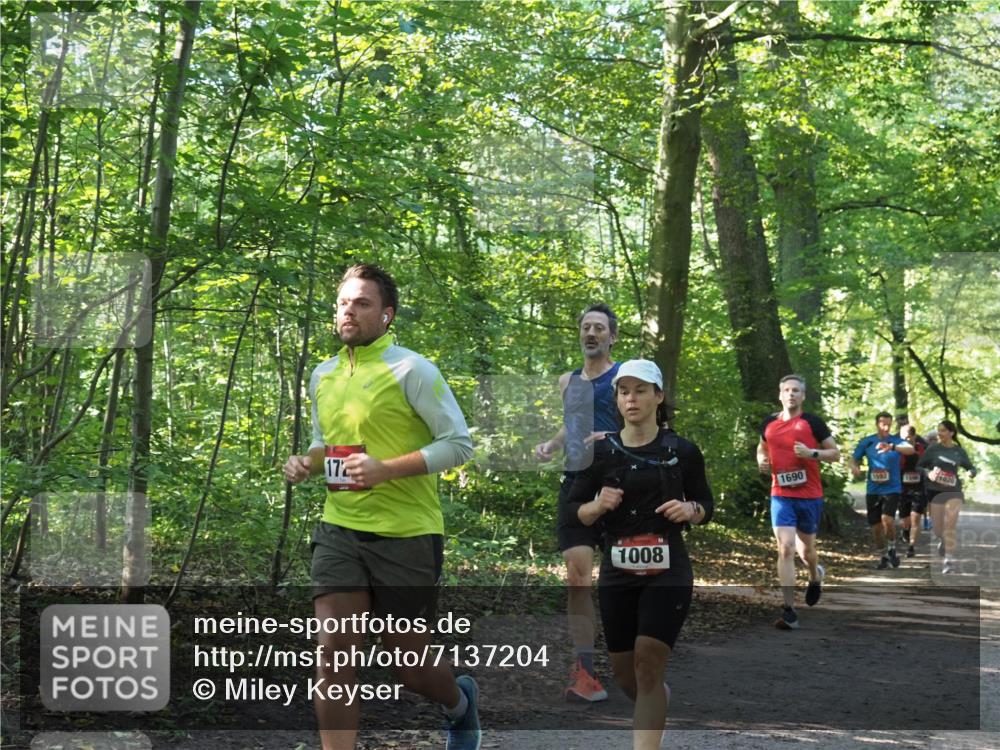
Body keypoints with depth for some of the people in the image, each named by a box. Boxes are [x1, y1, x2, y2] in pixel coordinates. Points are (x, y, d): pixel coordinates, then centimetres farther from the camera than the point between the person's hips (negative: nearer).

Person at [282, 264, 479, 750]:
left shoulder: (410, 369, -10)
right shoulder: (323, 376, 10)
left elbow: (459, 443, -13)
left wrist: (386, 468, -23)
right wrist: (308, 463, 1)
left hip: (407, 535, -5)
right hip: (339, 531, 5)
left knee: (407, 665, 8)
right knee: (332, 652, -8)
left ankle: (460, 702, 42)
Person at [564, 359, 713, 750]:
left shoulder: (682, 450, -1)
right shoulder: (600, 452, 1)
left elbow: (706, 505, 10)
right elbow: (573, 512, 4)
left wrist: (690, 509, -12)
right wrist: (597, 505, -17)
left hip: (668, 572, -3)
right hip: (616, 574, 3)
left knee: (647, 668, -13)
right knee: (625, 676, 12)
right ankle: (662, 699, 47)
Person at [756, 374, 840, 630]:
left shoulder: (813, 422, -4)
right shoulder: (769, 424, 5)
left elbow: (835, 453, 0)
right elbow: (762, 448, 24)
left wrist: (812, 453, -17)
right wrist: (761, 460, 2)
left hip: (810, 496, -1)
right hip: (781, 496, 1)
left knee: (806, 549, 14)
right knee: (785, 549, -12)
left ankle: (815, 577, 51)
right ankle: (789, 611, -11)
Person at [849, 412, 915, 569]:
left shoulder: (896, 441, -3)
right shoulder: (866, 442, 4)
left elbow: (910, 449, -23)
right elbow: (854, 459, 10)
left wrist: (892, 447, -43)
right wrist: (854, 467, -15)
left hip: (892, 489, -3)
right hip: (873, 490, 3)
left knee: (887, 518, -23)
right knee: (875, 525, 6)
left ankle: (892, 548, 1)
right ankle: (883, 555, 28)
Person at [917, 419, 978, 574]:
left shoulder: (959, 451, 3)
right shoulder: (933, 449, -1)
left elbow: (970, 467, 16)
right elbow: (919, 466, 4)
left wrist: (971, 473, -8)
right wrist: (928, 473, -17)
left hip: (954, 492, -1)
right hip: (935, 491, 1)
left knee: (950, 527, -15)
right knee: (938, 529, 7)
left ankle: (949, 560, -11)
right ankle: (943, 541, 43)